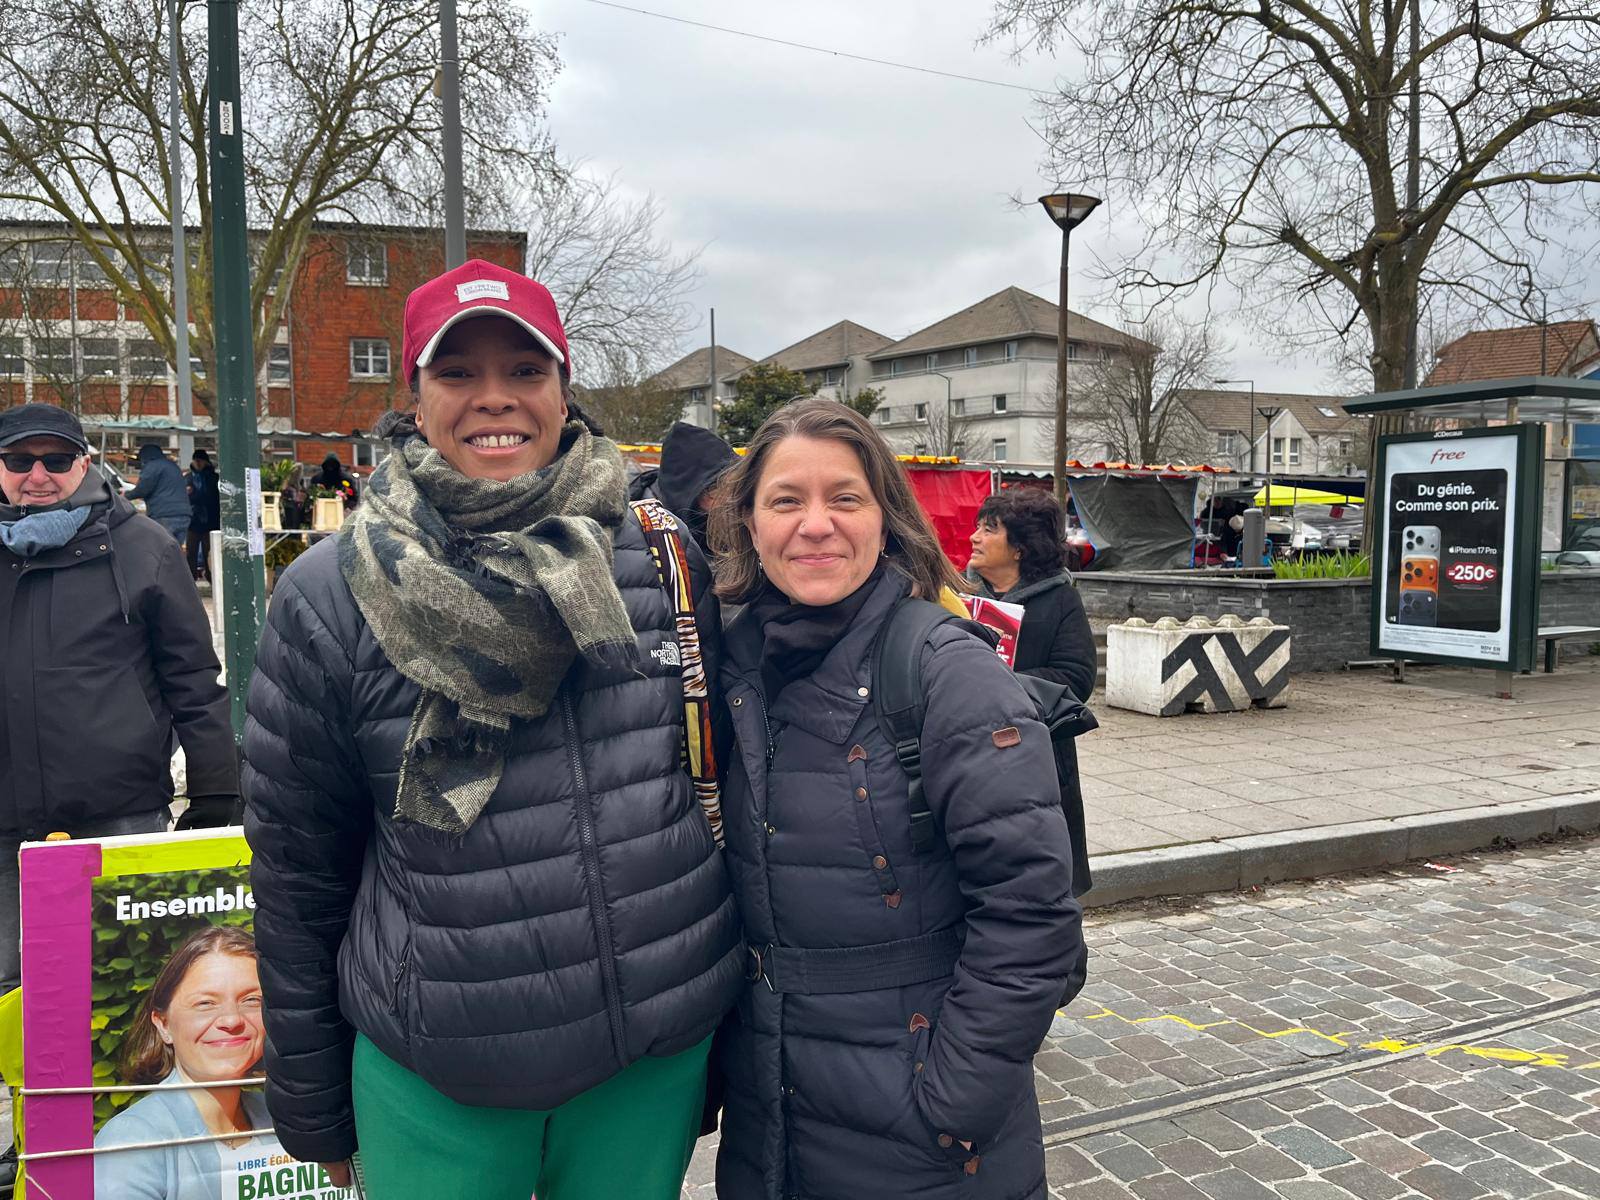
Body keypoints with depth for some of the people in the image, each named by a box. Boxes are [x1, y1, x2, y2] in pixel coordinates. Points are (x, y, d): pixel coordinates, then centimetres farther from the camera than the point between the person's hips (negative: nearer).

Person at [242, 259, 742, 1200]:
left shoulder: (667, 561, -3)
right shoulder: (330, 600, -7)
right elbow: (298, 869, -1)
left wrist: (735, 1018, 11)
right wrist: (311, 1107, 5)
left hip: (661, 1056, 2)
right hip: (433, 1084, -1)